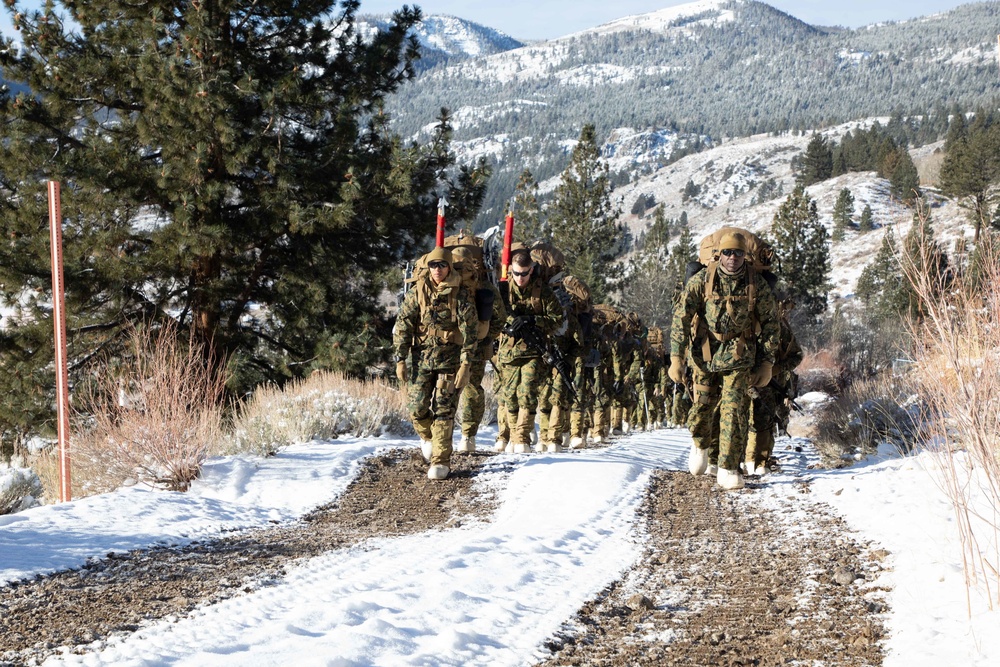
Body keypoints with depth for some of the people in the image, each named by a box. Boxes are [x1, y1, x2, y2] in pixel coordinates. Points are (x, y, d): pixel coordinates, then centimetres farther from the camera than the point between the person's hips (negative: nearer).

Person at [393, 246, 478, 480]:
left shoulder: (461, 295, -3)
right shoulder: (417, 292, 2)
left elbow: (469, 332, -4)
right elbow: (402, 326, 3)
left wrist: (466, 364, -11)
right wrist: (400, 359, -3)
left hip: (449, 360, -2)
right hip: (422, 358, 2)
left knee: (443, 412, -5)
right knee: (417, 408, -1)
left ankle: (441, 460, 2)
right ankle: (428, 437, 32)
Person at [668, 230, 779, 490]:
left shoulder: (757, 284, -4)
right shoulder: (701, 281, -7)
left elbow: (770, 322, 4)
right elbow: (681, 318, -8)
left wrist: (767, 363, 1)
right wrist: (676, 358, -14)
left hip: (739, 356, 0)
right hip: (704, 354, 0)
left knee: (734, 410, -9)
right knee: (703, 406, 2)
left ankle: (728, 469, -4)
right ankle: (700, 444, 35)